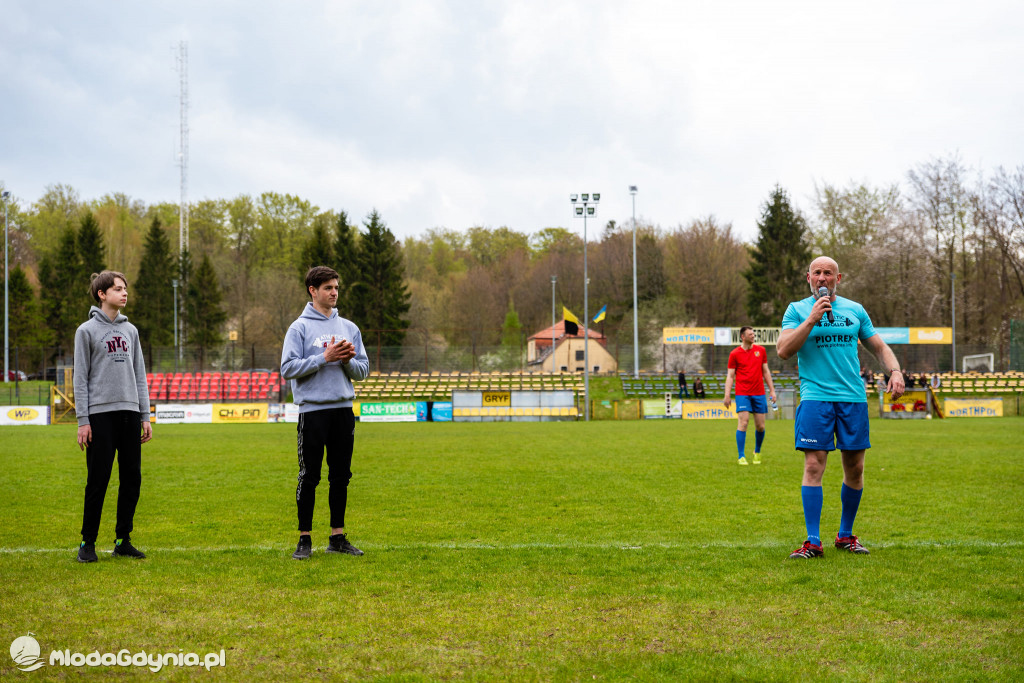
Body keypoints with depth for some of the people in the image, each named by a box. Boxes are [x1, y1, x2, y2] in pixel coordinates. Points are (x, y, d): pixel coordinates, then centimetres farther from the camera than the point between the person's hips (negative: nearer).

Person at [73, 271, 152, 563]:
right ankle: (88, 542, 5)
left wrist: (145, 415, 10)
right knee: (98, 481, -4)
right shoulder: (87, 331, 0)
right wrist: (83, 421, -9)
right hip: (101, 413, -5)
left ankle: (123, 540, 14)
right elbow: (81, 378, -3)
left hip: (130, 413, 5)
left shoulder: (130, 330, 15)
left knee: (132, 478, 5)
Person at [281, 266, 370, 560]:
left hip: (343, 409, 5)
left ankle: (338, 537, 16)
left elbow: (363, 370, 12)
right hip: (313, 410, -5)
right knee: (309, 477, -1)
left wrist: (347, 360, -9)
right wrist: (324, 358, -16)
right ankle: (305, 539, 6)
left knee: (341, 476, 8)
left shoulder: (349, 327, 13)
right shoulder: (300, 328, -2)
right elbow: (288, 368, -11)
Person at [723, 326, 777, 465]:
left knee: (760, 426, 4)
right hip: (742, 393, -3)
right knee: (743, 423, -12)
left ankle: (757, 452, 28)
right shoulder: (735, 354, 0)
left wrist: (772, 390, 11)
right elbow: (730, 376, 1)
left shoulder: (760, 350, 10)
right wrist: (727, 395, -8)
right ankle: (741, 457, -6)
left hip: (759, 393, 3)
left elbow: (766, 372, 16)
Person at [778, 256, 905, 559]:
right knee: (813, 466, -10)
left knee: (854, 468, 5)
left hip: (853, 398, 3)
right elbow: (783, 350, -8)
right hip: (815, 396, -3)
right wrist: (812, 319, -14)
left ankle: (845, 535, 21)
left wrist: (895, 371, 1)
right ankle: (813, 542, -8)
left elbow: (879, 347, 20)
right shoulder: (797, 310, 5)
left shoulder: (855, 310, 14)